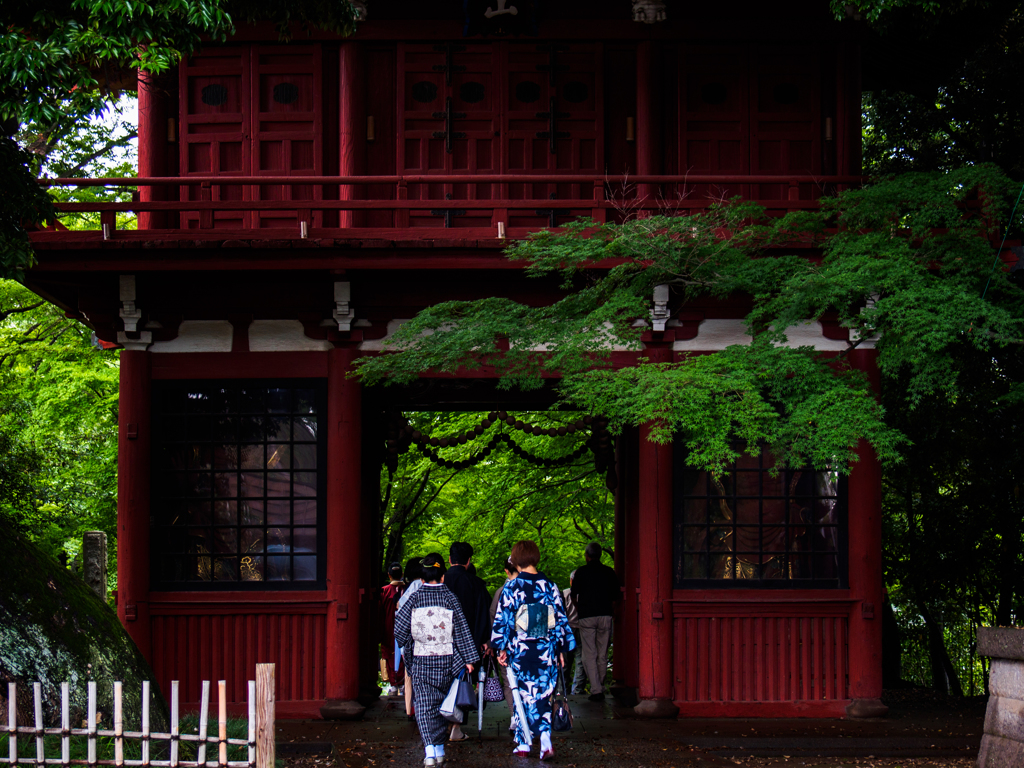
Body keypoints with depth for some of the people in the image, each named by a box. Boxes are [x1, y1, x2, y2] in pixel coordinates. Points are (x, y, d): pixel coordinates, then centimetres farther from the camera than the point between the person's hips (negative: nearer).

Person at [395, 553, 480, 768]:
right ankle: (439, 750, 23)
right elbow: (462, 630, -3)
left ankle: (429, 750, -21)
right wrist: (469, 658, 1)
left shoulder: (415, 598, -4)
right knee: (440, 704, 17)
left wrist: (404, 647, 16)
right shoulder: (449, 598, -3)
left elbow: (400, 627, -4)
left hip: (421, 661, -2)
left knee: (424, 705, -4)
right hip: (446, 659, 2)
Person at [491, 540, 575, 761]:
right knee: (543, 696, 8)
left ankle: (523, 745, 6)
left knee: (524, 696, 8)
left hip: (520, 651, -2)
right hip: (546, 651, 2)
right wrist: (562, 649, 12)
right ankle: (545, 741, -8)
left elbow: (501, 621, -5)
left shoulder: (511, 588, -7)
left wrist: (501, 648, 3)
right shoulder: (550, 587, 1)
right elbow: (561, 620, 5)